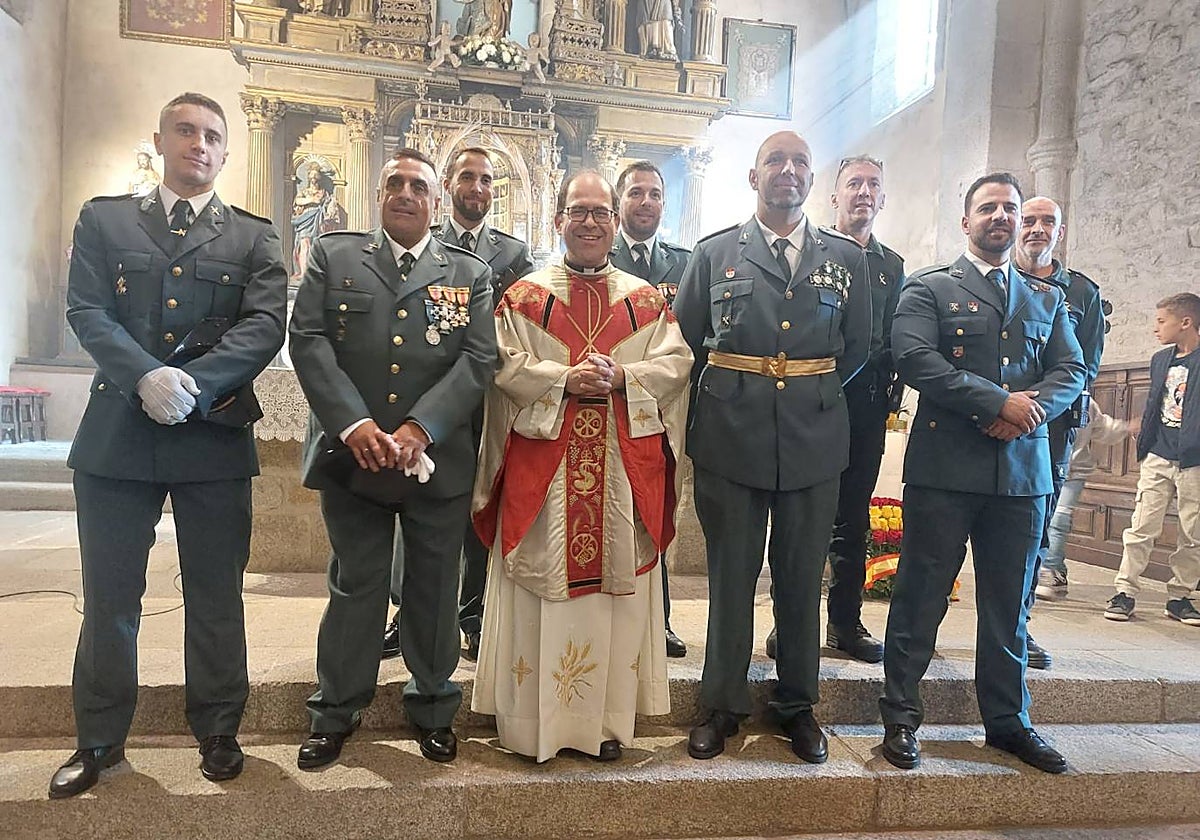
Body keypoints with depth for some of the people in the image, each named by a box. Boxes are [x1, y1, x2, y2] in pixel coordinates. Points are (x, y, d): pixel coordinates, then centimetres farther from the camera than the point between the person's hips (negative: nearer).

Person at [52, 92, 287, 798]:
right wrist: (146, 377, -19)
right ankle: (99, 740, 28)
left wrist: (193, 386, -18)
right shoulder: (103, 219, 12)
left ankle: (218, 730, 25)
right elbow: (87, 310, -1)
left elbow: (265, 325, -5)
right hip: (116, 433, 1)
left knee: (217, 596, 8)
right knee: (109, 597, 10)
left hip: (215, 436, -1)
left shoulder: (254, 237, 9)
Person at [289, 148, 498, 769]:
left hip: (439, 460, 1)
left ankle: (433, 710, 29)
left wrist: (419, 428, -16)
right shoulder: (333, 256, 9)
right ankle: (336, 713, 28)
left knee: (435, 588, 11)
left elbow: (479, 360, -3)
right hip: (352, 455, 0)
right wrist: (354, 425, -16)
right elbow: (309, 340, -2)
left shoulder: (470, 273, 8)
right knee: (355, 586, 10)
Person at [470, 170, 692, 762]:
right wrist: (564, 380, -17)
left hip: (624, 470, 2)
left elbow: (674, 362, 3)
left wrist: (621, 378, -14)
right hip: (543, 468, -1)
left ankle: (608, 719, 21)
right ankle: (533, 720, 18)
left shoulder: (647, 301, 12)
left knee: (617, 582, 6)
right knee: (542, 584, 3)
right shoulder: (524, 296, 7)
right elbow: (505, 364, -3)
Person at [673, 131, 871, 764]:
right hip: (731, 439, -1)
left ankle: (798, 705, 29)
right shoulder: (714, 253, 5)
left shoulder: (847, 259, 8)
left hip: (814, 441, 2)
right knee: (730, 576, 8)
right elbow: (686, 338, 8)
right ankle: (722, 705, 24)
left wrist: (816, 395, 9)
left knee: (802, 578, 11)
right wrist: (726, 391, 7)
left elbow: (857, 346, 13)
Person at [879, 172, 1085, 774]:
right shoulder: (928, 288, 4)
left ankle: (1007, 720, 28)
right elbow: (914, 358, -11)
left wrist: (1031, 408, -11)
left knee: (1009, 603, 13)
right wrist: (999, 401, -15)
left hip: (1023, 469, 5)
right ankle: (900, 719, 14)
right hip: (944, 466, -4)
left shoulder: (1047, 299, 19)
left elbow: (1071, 371, 10)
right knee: (921, 597, 1)